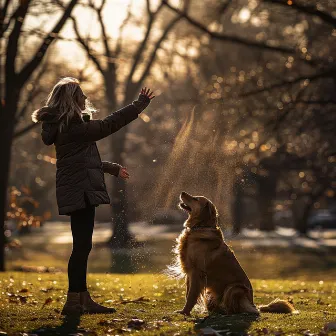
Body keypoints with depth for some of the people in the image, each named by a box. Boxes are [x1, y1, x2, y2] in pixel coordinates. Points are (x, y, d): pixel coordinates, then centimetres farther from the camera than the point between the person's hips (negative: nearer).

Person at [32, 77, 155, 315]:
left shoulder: (61, 127, 16)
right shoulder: (75, 127, -15)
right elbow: (109, 124, -12)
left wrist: (112, 168, 35)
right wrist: (141, 104, -3)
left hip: (73, 192, 10)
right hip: (81, 191, -10)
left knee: (82, 246, 12)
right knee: (82, 246, -8)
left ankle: (83, 299, 18)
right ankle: (73, 302, -7)